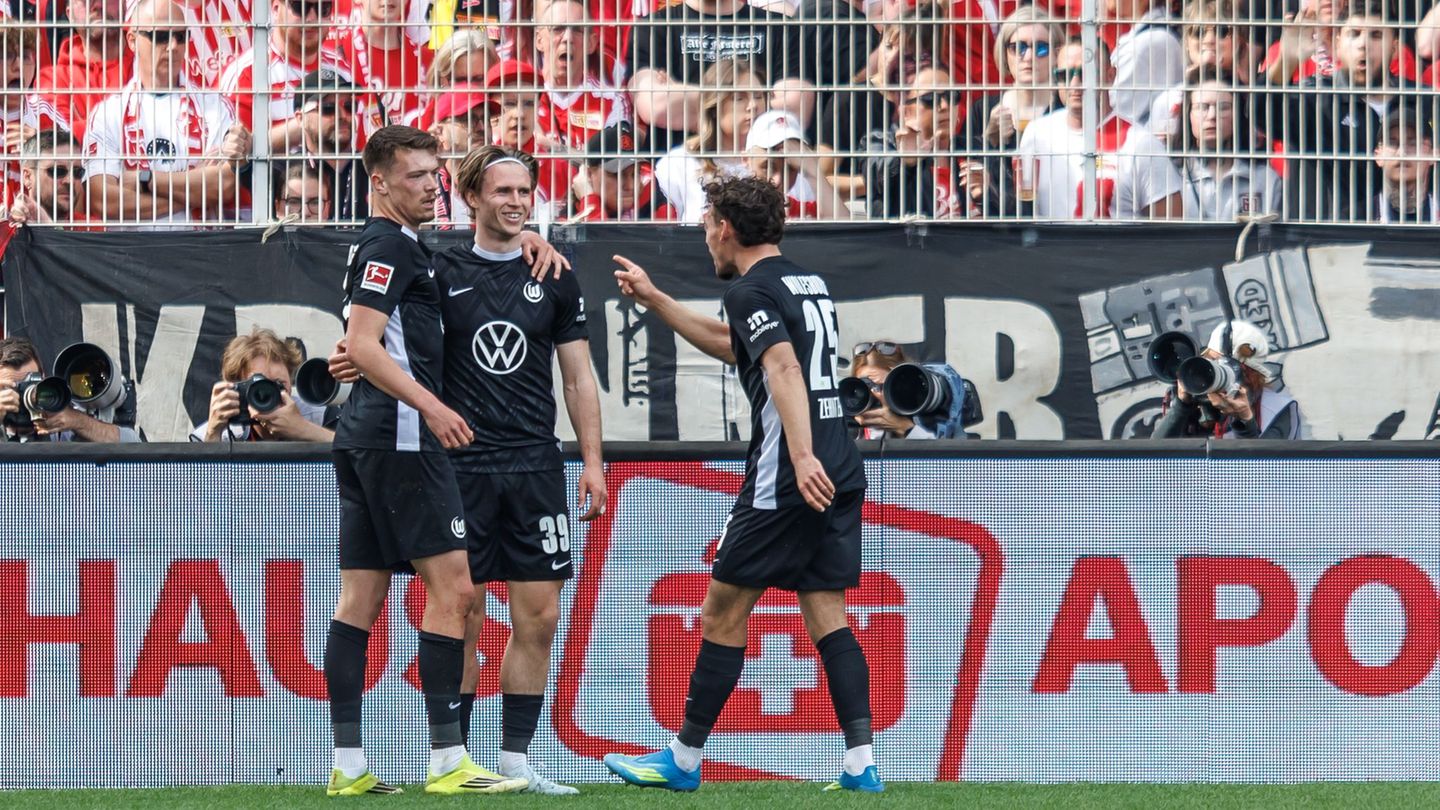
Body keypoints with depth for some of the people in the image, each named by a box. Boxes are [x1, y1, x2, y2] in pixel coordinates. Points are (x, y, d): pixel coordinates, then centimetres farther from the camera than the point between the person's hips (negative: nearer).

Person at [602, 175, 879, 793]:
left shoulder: (751, 290, -7)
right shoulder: (808, 284, 20)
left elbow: (783, 366, -24)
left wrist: (801, 454, -36)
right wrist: (653, 299, 38)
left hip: (787, 481, -8)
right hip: (840, 475, 8)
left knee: (724, 612, 2)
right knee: (826, 616, 6)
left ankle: (684, 759, 8)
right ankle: (861, 763, -5)